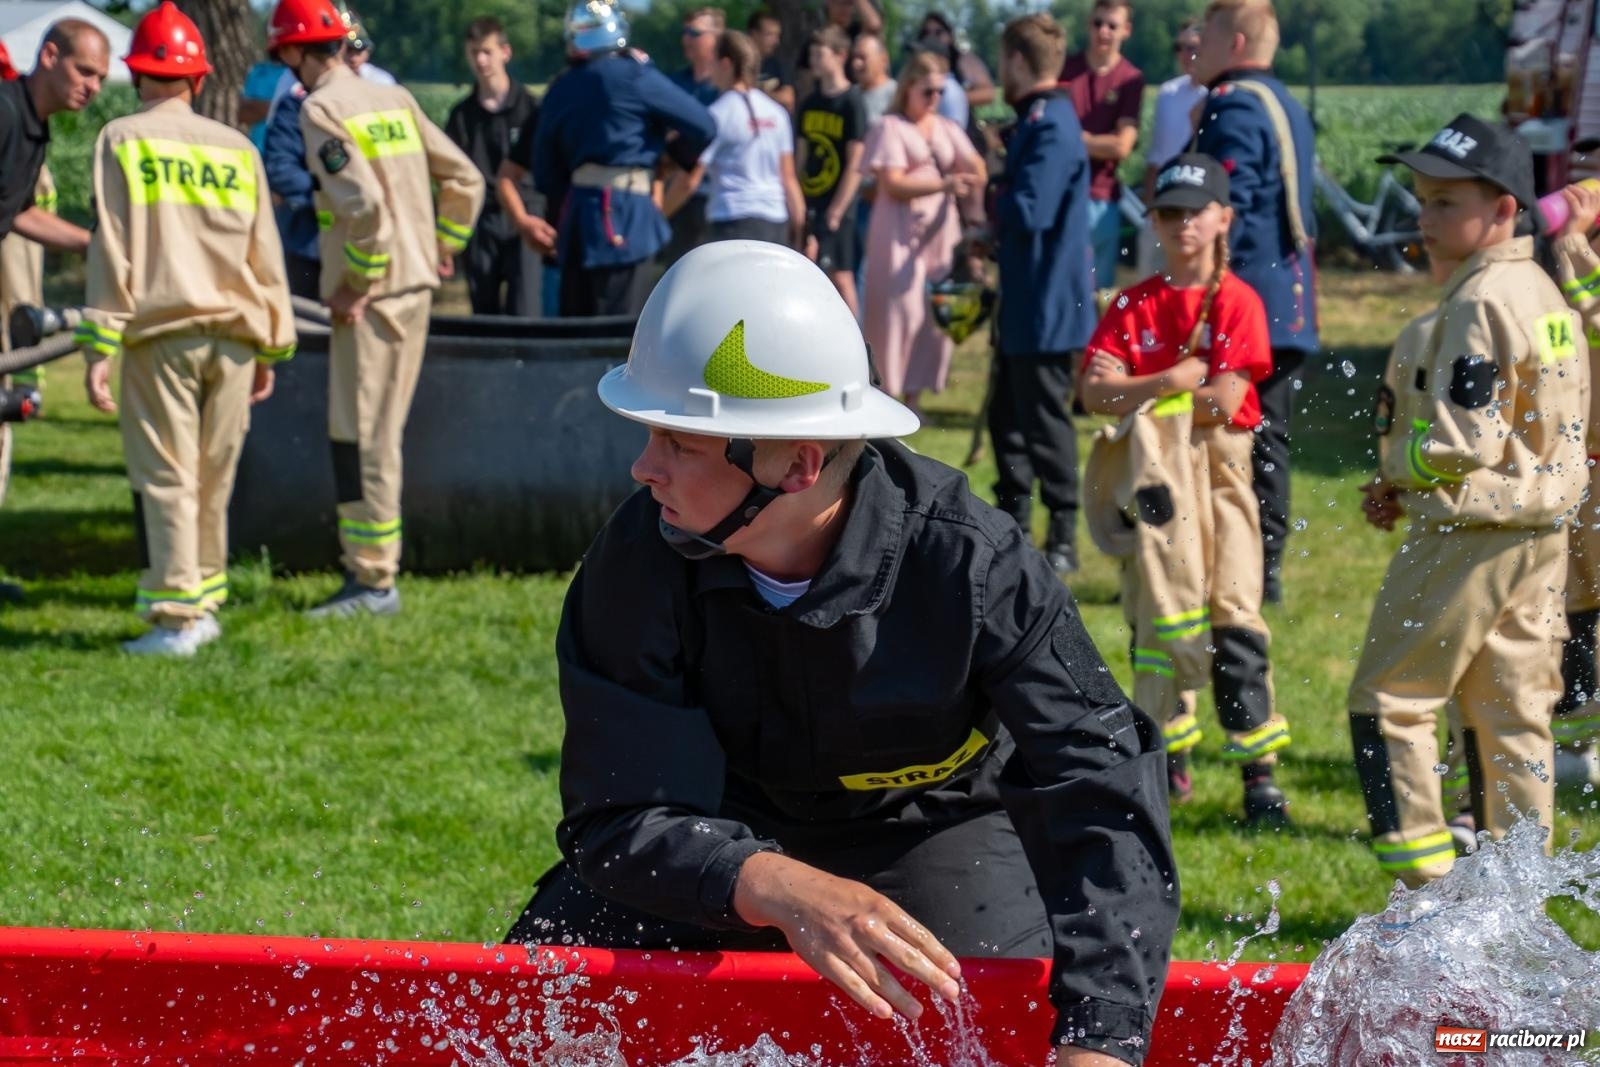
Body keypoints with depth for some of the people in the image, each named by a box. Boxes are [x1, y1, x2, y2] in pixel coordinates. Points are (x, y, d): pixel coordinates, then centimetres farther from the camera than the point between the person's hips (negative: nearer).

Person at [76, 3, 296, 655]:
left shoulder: (122, 140, 2)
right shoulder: (236, 148, 13)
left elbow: (112, 248, -5)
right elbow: (265, 254, 14)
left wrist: (99, 346, -6)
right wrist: (272, 347, 20)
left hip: (162, 331, -4)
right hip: (234, 332, 4)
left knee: (166, 478, -3)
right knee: (214, 480, 12)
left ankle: (176, 619, -7)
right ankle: (205, 608, 18)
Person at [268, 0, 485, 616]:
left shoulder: (321, 109, -12)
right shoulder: (396, 100, 11)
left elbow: (363, 204, -22)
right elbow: (464, 178, 12)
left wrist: (357, 283, -13)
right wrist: (443, 247, 20)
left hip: (372, 293, -8)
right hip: (416, 283, 8)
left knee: (363, 436, -4)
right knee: (382, 429, 15)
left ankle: (373, 582, -3)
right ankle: (368, 565, 20)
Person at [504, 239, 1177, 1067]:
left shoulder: (968, 561, -29)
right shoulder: (641, 559, -24)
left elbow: (1103, 790, -32)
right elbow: (619, 817, -26)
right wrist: (778, 888, -48)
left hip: (936, 835, -2)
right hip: (727, 839, 2)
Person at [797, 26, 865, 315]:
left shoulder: (851, 103, -8)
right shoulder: (810, 104, 11)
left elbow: (855, 165, -11)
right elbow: (802, 159, 14)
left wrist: (836, 211, -14)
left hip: (837, 207, -6)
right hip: (810, 203, 6)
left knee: (840, 277, -5)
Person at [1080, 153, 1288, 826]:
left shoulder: (1237, 301, -1)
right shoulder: (1135, 304, 7)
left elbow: (1224, 401, -12)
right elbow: (1095, 393, -5)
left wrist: (1135, 394, -4)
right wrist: (1176, 379, -16)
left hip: (1221, 467, -3)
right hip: (1151, 469, 3)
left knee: (1233, 613, -9)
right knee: (1160, 610, 3)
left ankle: (1258, 771, -8)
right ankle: (1167, 757, 14)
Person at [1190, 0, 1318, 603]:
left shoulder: (1233, 109, -13)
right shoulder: (1288, 108, 18)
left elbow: (1226, 212, -20)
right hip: (1291, 305, 9)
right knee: (1268, 438, 13)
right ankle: (1266, 569, 16)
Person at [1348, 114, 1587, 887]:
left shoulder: (1479, 304, -17)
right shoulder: (1542, 294, 13)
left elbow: (1463, 441, -23)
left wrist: (1394, 469, -4)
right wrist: (1403, 490, 10)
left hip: (1469, 537, -9)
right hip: (1541, 535, 9)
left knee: (1389, 700, -1)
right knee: (1512, 715, 12)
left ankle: (1427, 886, -4)